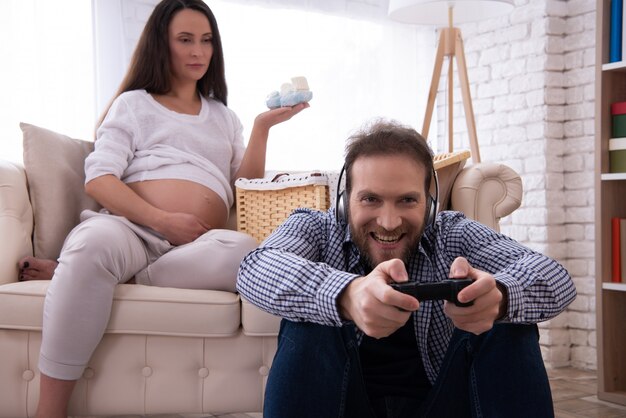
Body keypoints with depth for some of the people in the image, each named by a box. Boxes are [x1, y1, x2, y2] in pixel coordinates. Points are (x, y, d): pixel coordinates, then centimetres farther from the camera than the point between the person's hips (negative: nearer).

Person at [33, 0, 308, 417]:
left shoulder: (224, 117, 29)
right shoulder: (134, 104, 19)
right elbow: (98, 179, 3)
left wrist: (262, 127, 6)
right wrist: (162, 221, -13)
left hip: (196, 246, 2)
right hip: (133, 228, -2)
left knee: (243, 250, -34)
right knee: (95, 241, -39)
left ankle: (73, 269, -23)